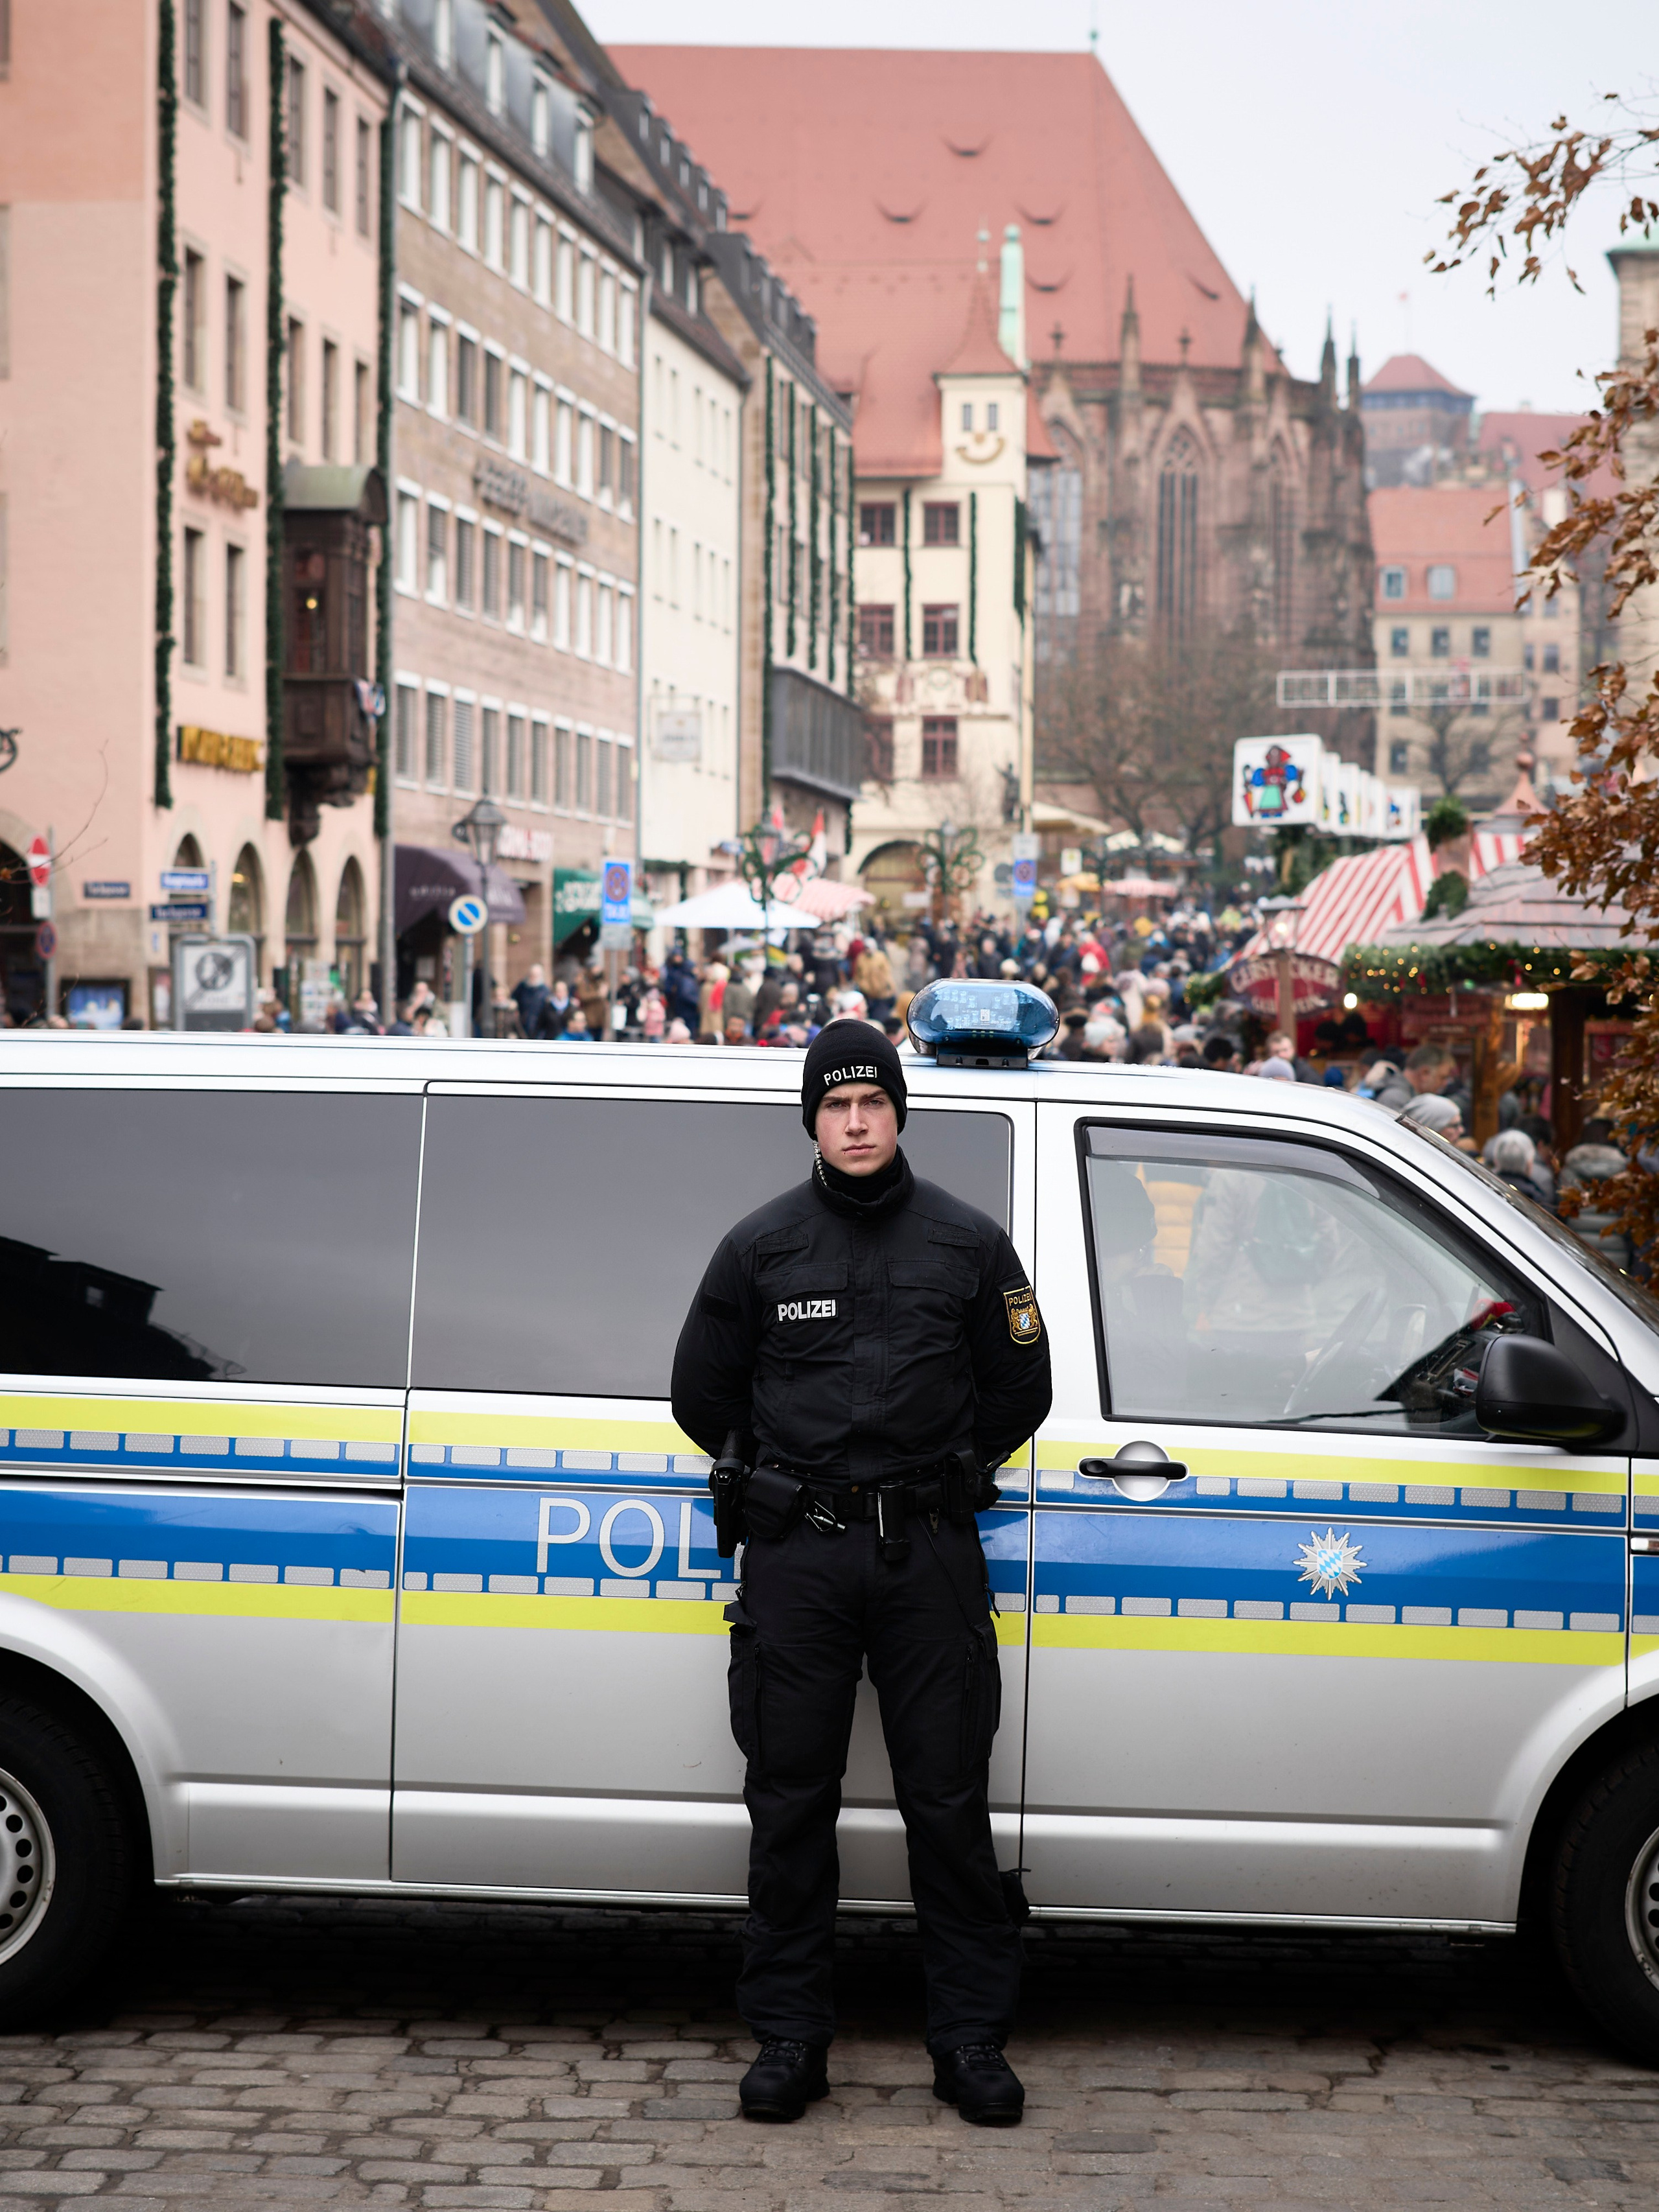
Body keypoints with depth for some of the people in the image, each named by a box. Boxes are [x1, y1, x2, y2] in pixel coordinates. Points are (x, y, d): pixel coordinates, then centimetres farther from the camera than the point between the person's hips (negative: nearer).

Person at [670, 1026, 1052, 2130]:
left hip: (930, 1552, 0)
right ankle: (791, 2037, 11)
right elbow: (703, 1395, 13)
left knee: (950, 1800, 1)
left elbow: (1020, 1393, 13)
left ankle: (971, 2037, 9)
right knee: (791, 1800, 3)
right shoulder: (760, 1248, 4)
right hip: (797, 1553, 0)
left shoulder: (969, 1243, 4)